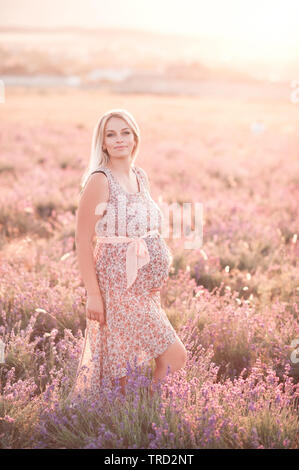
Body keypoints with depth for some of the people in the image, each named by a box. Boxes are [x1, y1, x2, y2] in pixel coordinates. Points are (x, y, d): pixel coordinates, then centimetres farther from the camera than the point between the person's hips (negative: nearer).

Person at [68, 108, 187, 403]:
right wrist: (93, 293, -16)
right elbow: (82, 241, -13)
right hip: (119, 286, -7)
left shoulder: (140, 177, 10)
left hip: (145, 286, 7)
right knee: (174, 356, -6)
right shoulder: (99, 181, -13)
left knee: (124, 369, 13)